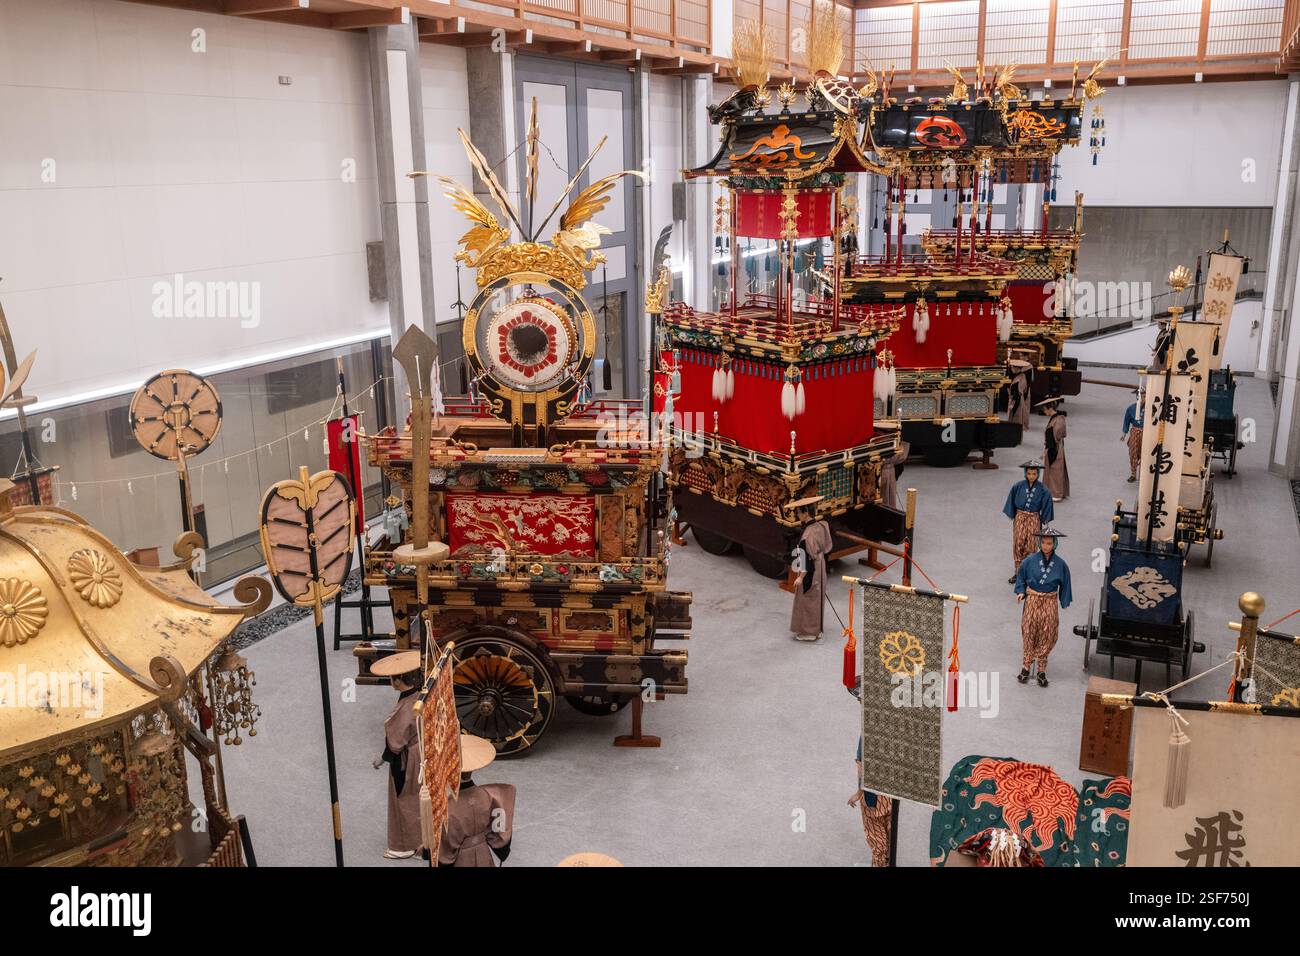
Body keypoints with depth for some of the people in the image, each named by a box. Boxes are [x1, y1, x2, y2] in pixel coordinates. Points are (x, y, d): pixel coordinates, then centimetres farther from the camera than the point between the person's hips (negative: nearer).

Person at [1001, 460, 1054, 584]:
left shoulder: (1042, 490, -7)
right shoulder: (1018, 486, -5)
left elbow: (1046, 505, 0)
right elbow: (1012, 502, 4)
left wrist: (1045, 521, -1)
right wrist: (1012, 516, 2)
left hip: (1034, 520, -1)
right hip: (1020, 518, 1)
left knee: (1030, 546, 2)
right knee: (1018, 545, 1)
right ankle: (1017, 572, 11)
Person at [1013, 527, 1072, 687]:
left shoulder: (1060, 564, -7)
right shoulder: (1030, 560, -9)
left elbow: (1065, 584, 4)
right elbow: (1021, 577, 5)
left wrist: (1065, 602, 2)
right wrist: (1021, 592, -8)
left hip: (1050, 603, 0)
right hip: (1032, 600, 0)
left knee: (1046, 637, 6)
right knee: (1029, 634, 7)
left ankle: (1041, 670, 17)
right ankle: (1026, 666, 19)